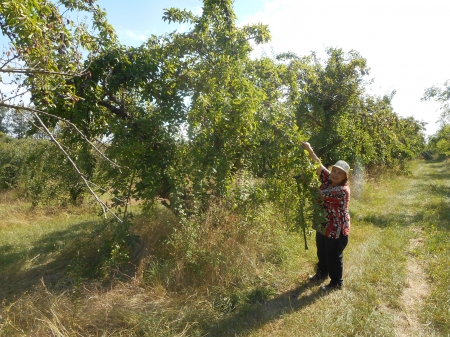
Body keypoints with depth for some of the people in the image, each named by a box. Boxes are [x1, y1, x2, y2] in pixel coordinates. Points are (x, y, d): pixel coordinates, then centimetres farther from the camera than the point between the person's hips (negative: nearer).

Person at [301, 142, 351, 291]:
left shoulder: (342, 190, -25)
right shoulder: (328, 179, -2)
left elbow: (321, 195, -25)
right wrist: (309, 149, -21)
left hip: (336, 229, -8)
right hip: (323, 225, 8)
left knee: (334, 256, 9)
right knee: (321, 252, 24)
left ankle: (336, 282, 29)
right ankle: (322, 273, 46)